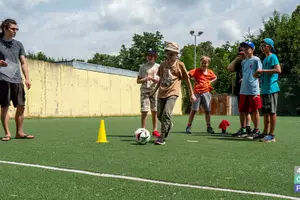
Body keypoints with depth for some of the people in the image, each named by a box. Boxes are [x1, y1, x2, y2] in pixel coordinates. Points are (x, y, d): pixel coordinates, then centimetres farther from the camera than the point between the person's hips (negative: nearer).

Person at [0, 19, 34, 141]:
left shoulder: (18, 44, 15)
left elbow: (23, 63, 13)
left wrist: (27, 78, 3)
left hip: (17, 79, 4)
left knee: (21, 106, 1)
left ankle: (19, 132, 11)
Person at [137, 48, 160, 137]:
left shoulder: (158, 66, 10)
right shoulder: (143, 67, 8)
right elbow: (138, 80, 7)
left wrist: (157, 80, -11)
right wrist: (145, 79, -11)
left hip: (155, 90, 1)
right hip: (145, 90, -1)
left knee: (155, 111, 3)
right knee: (144, 111, -9)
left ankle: (155, 130, 11)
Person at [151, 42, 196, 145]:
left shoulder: (180, 64, 1)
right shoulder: (163, 64, 12)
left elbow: (187, 79, 6)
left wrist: (192, 94, 6)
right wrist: (155, 90, 22)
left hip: (172, 92, -5)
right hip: (161, 93, 5)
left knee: (166, 113, -21)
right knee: (159, 115, 7)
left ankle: (162, 137, -15)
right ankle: (169, 125, 39)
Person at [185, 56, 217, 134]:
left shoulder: (210, 72, 7)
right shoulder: (196, 71, -4)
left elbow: (215, 77, 26)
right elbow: (187, 74, -12)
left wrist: (210, 82, 10)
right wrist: (194, 80, -12)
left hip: (206, 93, 3)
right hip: (197, 93, -3)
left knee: (207, 110, 4)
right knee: (194, 110, -2)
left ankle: (208, 127, 13)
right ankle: (189, 126, 5)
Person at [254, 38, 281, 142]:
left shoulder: (272, 57, -7)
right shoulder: (265, 59, 20)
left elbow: (278, 70, -22)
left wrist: (263, 70, -20)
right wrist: (260, 74, 10)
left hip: (271, 89, -9)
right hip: (264, 89, 9)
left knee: (272, 112, -6)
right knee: (265, 112, 13)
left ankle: (272, 135, -3)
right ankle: (265, 133, 20)